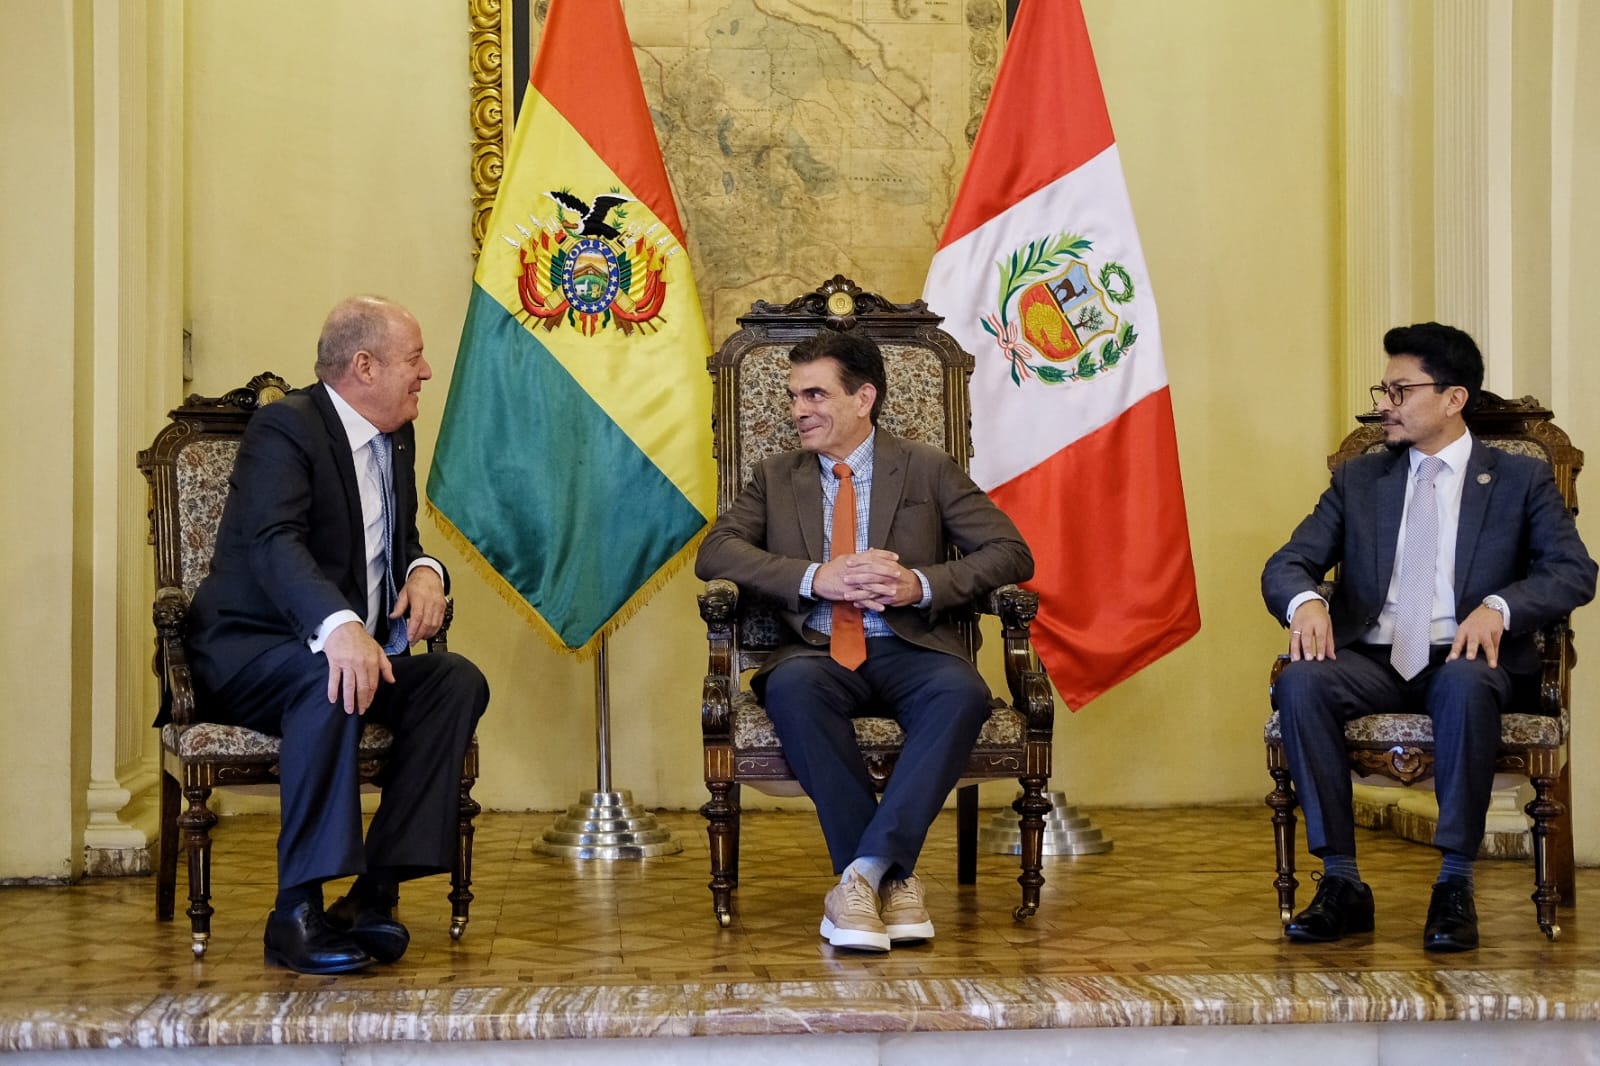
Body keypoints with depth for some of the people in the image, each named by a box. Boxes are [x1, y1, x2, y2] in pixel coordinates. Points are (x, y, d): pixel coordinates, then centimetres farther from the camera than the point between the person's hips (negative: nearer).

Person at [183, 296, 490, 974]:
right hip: (245, 656, -8)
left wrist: (424, 571, -4)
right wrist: (340, 627, -49)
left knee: (459, 682, -17)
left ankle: (376, 890, -21)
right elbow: (273, 543, -31)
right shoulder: (284, 428, -14)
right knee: (332, 678, -38)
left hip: (358, 650, 8)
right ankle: (297, 913, -35)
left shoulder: (396, 440, 12)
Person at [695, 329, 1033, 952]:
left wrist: (921, 585, -14)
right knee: (791, 687, -35)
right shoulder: (776, 479, 18)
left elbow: (1012, 554, 4)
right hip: (817, 652, 1)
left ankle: (862, 873, -35)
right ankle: (894, 878, -31)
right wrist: (818, 578, -14)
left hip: (911, 650, -1)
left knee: (962, 692, -35)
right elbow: (715, 553, 2)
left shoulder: (928, 471, 12)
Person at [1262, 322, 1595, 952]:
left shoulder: (1520, 480, 10)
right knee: (1299, 681, -31)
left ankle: (1455, 886, -28)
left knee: (1465, 684, -39)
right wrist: (1305, 601, -18)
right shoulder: (1357, 480, 17)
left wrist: (1499, 606, -21)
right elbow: (1287, 563, 8)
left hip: (1464, 658, -2)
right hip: (1372, 659, 3)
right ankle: (1342, 883, -24)